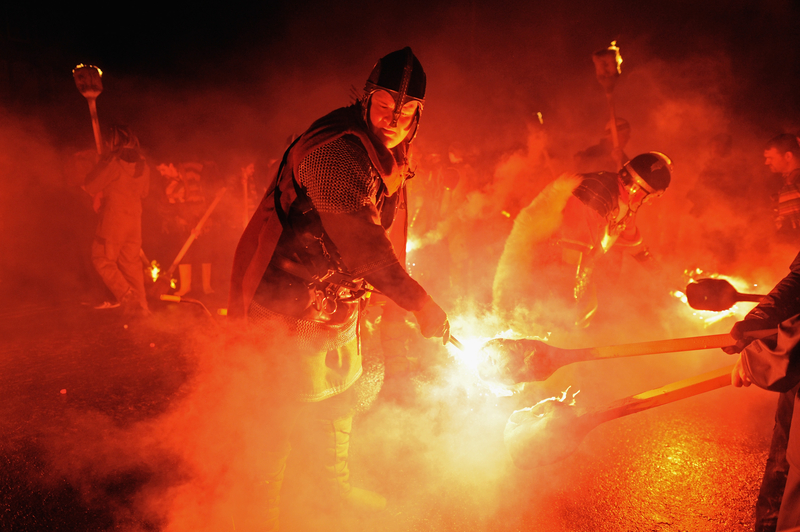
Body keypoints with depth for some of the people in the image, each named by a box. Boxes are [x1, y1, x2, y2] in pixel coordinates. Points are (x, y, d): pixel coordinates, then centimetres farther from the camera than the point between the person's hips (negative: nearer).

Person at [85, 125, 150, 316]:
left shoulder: (113, 162, -13)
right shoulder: (142, 165, 8)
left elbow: (91, 186, -9)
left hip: (113, 220, -6)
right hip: (134, 220, 7)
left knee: (103, 259, 6)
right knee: (131, 261, 12)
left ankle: (126, 296, -4)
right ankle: (140, 303, 12)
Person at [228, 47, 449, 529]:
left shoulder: (390, 152, 5)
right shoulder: (337, 150, -28)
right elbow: (359, 241, -36)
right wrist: (419, 302, -34)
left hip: (336, 300, 9)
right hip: (290, 304, -9)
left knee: (340, 396, 21)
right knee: (283, 415, 3)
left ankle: (338, 485, 44)